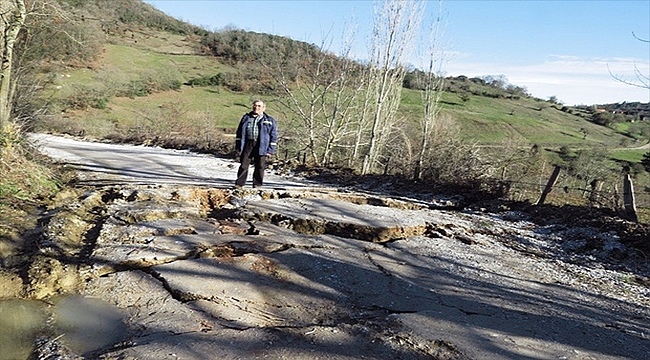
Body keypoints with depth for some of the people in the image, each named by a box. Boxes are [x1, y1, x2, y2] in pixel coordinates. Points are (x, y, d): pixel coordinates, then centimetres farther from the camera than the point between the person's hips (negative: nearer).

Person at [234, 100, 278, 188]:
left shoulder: (270, 121, 7)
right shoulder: (246, 118, 15)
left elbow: (273, 136, 5)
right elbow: (239, 133, 17)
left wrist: (271, 150, -4)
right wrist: (238, 146, 9)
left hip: (261, 146, -2)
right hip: (247, 145, 2)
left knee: (260, 166, 2)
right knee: (243, 165, 0)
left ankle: (257, 185, 14)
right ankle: (239, 184, 7)